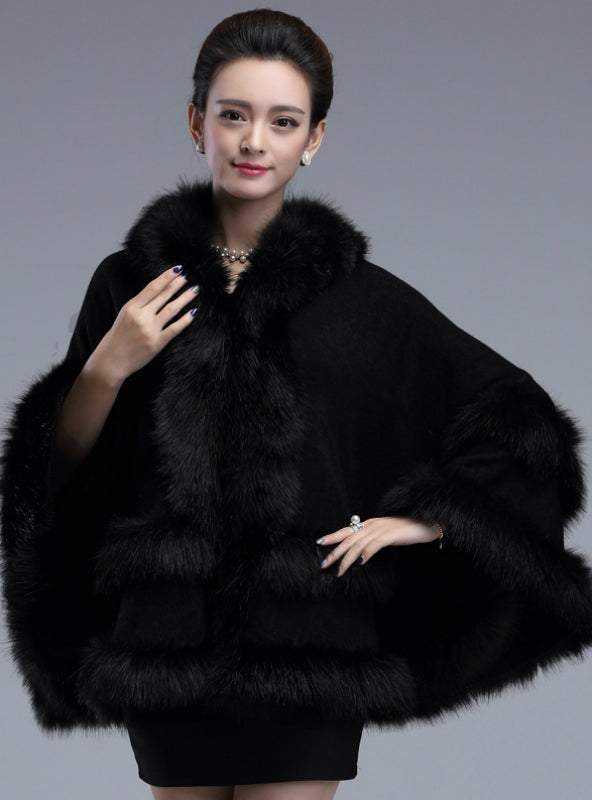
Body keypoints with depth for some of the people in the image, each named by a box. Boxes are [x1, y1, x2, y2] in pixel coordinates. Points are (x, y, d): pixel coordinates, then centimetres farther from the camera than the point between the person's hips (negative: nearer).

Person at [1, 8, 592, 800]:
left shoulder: (360, 296, 3)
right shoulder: (131, 282, 7)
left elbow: (515, 419, 9)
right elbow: (64, 466, 7)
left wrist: (422, 519, -1)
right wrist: (106, 369, -9)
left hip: (306, 650, -1)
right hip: (171, 640, 1)